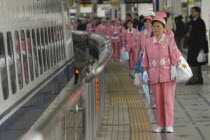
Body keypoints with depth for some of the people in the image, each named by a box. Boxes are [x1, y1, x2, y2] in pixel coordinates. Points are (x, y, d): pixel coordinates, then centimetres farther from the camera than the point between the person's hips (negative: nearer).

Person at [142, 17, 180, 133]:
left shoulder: (169, 40, 0)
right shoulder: (148, 42, 9)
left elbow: (175, 55, -4)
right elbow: (145, 59, 12)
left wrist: (174, 68, -13)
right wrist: (145, 72, 5)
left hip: (167, 74, -3)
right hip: (154, 75, 3)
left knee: (168, 99, -4)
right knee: (158, 100, 6)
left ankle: (169, 125, -1)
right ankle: (160, 125, 13)